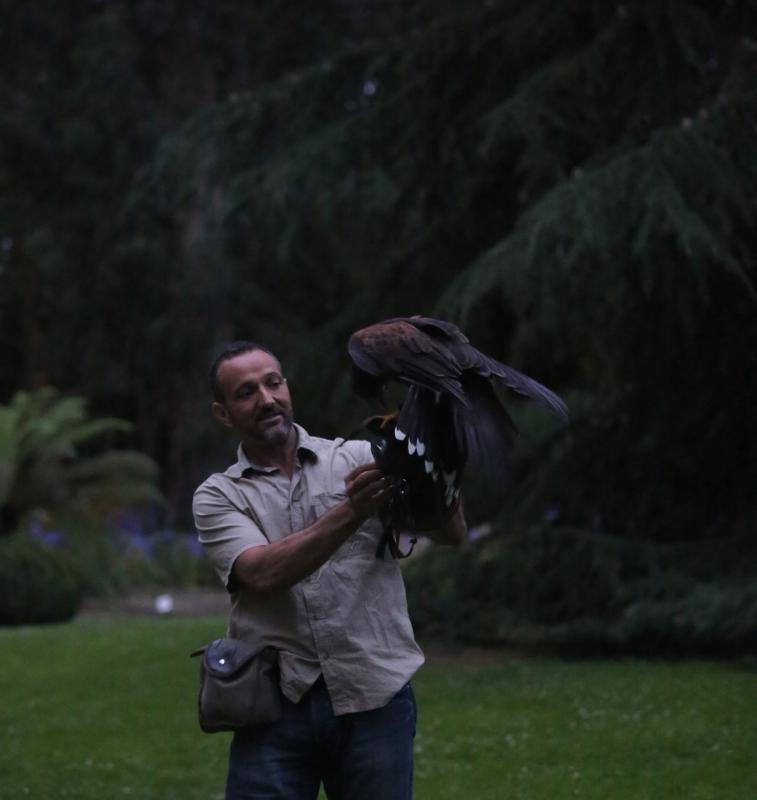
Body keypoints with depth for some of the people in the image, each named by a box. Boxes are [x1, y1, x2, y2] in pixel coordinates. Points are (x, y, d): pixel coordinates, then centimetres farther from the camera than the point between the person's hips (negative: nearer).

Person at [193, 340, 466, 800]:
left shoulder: (361, 458, 8)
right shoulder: (218, 497, 7)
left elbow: (453, 534, -1)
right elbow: (264, 574, -12)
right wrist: (349, 513, -24)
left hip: (375, 697, 0)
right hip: (276, 704, 0)